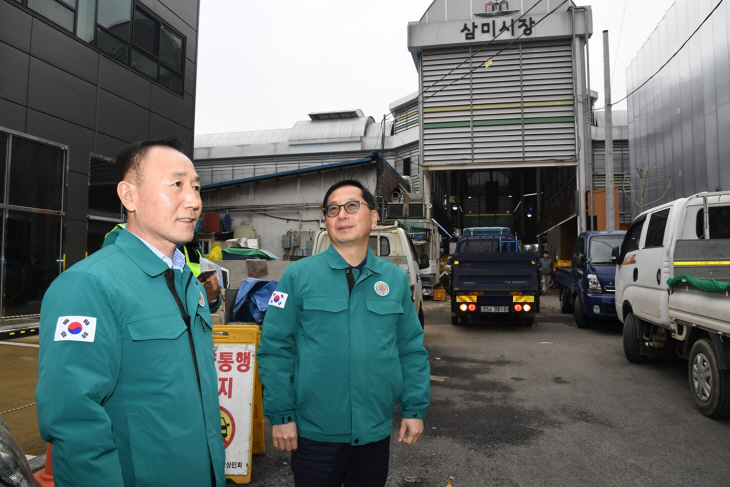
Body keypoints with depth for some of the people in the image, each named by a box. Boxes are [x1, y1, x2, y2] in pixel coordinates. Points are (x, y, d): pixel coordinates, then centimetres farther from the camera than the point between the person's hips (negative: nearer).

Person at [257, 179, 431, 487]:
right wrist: (280, 415, -8)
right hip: (314, 432, -2)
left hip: (376, 432, 3)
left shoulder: (395, 279, 2)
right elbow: (275, 348, -6)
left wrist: (415, 409, 3)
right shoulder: (298, 275, -7)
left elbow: (412, 349, 6)